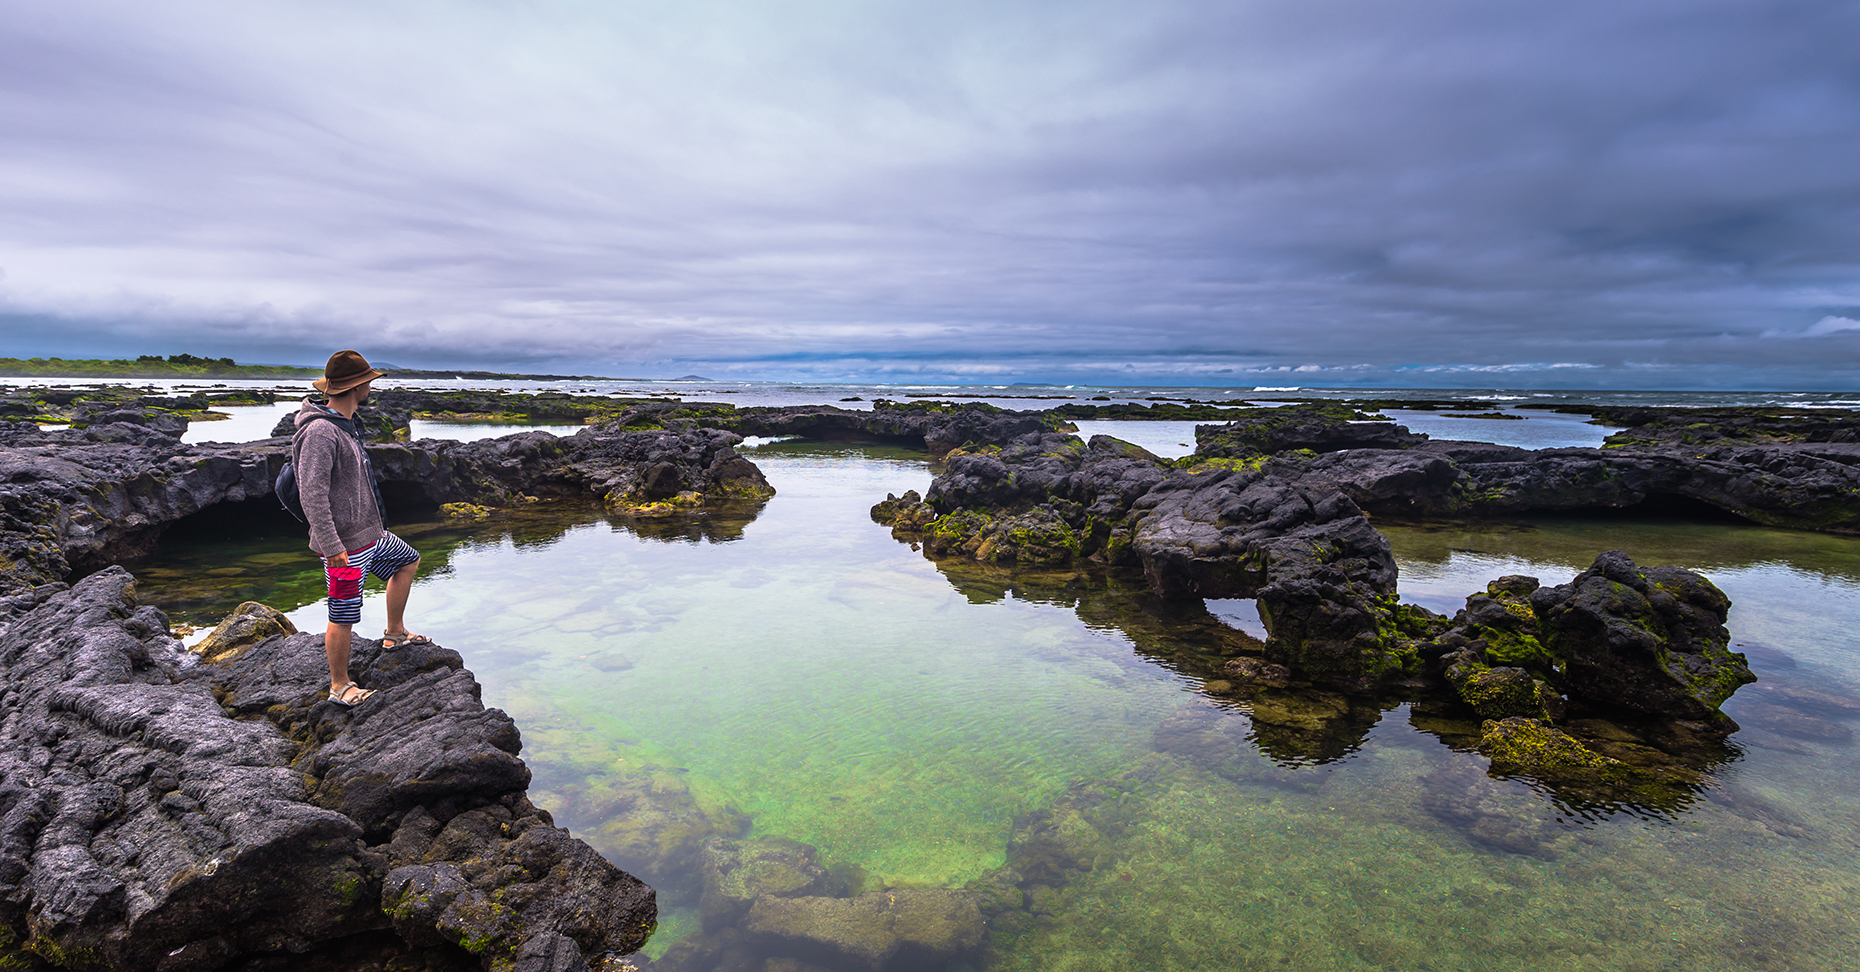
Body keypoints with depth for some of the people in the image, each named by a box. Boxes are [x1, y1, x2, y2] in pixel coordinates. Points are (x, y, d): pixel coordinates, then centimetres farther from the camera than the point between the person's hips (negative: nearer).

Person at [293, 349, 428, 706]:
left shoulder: (345, 423, 9)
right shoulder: (320, 431, -22)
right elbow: (311, 495, -26)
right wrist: (332, 546, -27)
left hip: (370, 533, 10)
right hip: (345, 544, -10)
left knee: (408, 561, 25)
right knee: (344, 616, 2)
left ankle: (394, 633, 36)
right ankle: (340, 686, 18)